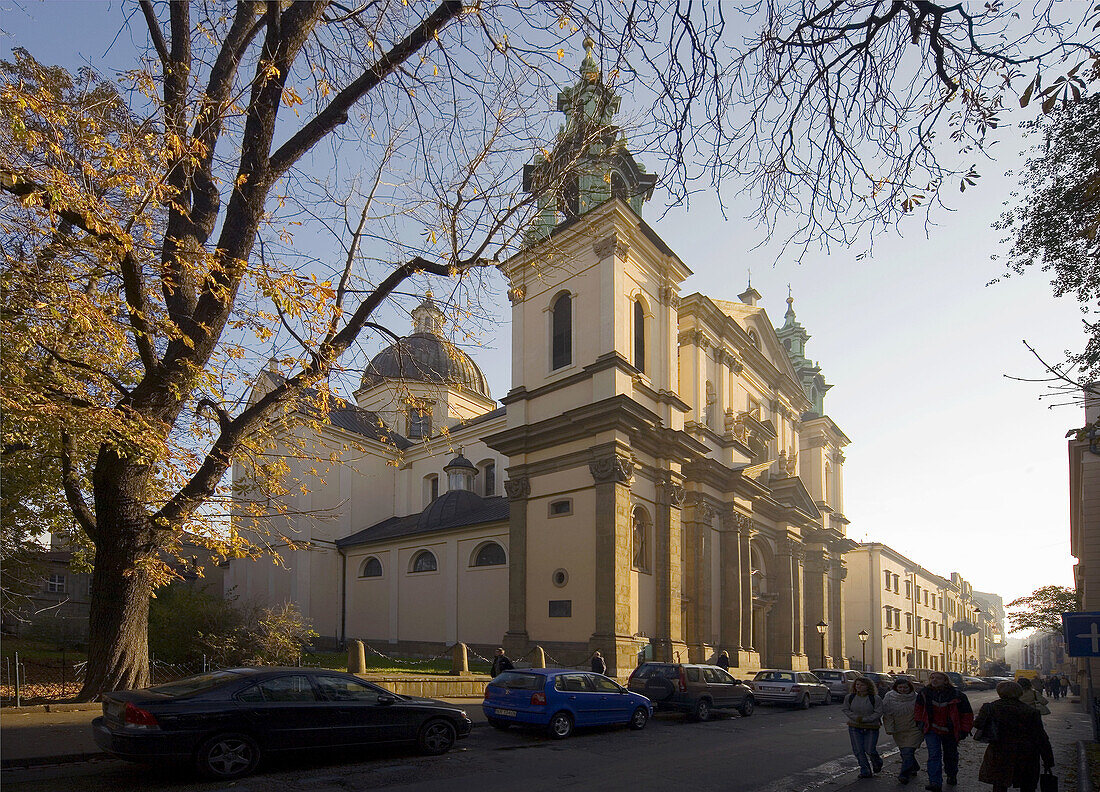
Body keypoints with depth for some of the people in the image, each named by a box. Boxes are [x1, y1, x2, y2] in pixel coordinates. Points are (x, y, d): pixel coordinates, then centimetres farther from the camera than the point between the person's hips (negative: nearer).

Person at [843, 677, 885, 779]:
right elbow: (846, 710, 6)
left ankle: (877, 763, 31)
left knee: (870, 750, -3)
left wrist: (864, 719, -17)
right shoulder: (849, 697, 1)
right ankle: (865, 771, 12)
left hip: (871, 728, -3)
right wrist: (855, 717, -13)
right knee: (858, 750, -1)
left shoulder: (875, 698, -8)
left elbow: (878, 713, -9)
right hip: (854, 727, 3)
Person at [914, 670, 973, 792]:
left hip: (950, 732, 0)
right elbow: (918, 707, 14)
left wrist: (964, 730, -5)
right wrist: (919, 721, 8)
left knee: (950, 755, 18)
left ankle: (951, 776, 45)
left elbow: (967, 714, -4)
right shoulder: (925, 693, -5)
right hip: (932, 730, 0)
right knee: (934, 755, -14)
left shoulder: (957, 695, -13)